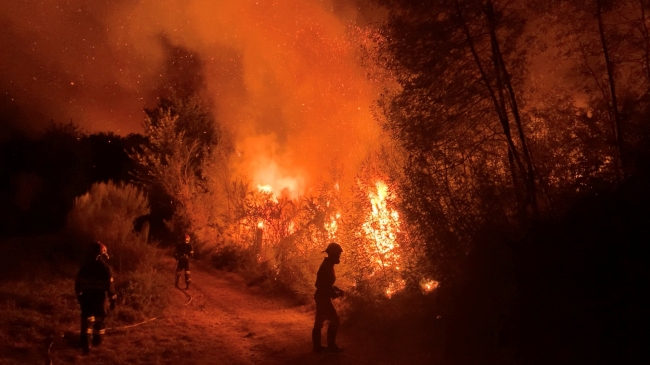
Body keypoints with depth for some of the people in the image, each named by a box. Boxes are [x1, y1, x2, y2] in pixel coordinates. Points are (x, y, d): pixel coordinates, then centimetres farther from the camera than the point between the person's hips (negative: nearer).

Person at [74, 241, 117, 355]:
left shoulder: (85, 266, -5)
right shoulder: (105, 268, -15)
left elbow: (78, 283, 2)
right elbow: (110, 286, -15)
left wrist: (79, 295, 16)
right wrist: (113, 300, -6)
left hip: (86, 297, 2)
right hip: (100, 297, -2)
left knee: (87, 320, 5)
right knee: (99, 318, 18)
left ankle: (85, 345, -5)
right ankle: (97, 341, 33)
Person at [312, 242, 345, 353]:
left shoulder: (327, 265, 11)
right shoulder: (327, 267, -20)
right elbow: (325, 286, -24)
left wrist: (335, 289, 9)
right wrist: (337, 294, -11)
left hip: (322, 297, 10)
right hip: (323, 298, -10)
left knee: (319, 322, 12)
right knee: (334, 320, -5)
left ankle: (317, 346, 18)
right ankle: (331, 345, 2)